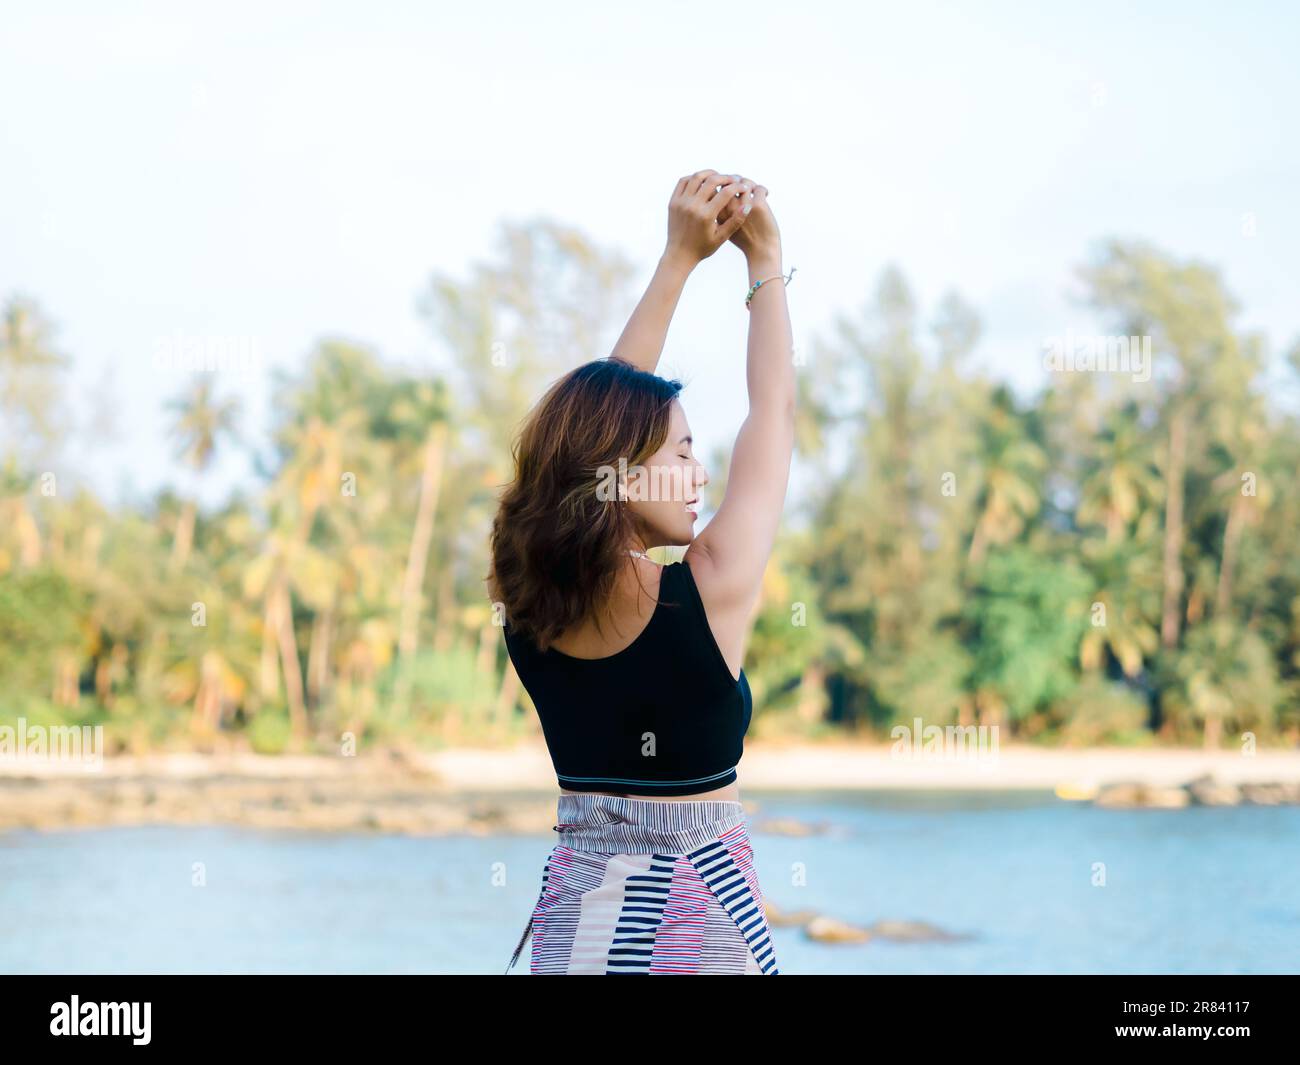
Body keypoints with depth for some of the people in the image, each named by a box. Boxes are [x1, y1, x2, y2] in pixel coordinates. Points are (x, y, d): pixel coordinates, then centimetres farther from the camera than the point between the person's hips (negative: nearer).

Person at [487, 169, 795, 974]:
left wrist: (681, 256, 11)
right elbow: (774, 412, -3)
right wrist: (766, 260, 9)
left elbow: (603, 405, 6)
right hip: (697, 913, -4)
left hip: (575, 910, 4)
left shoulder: (528, 597, -4)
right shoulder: (709, 593, -17)